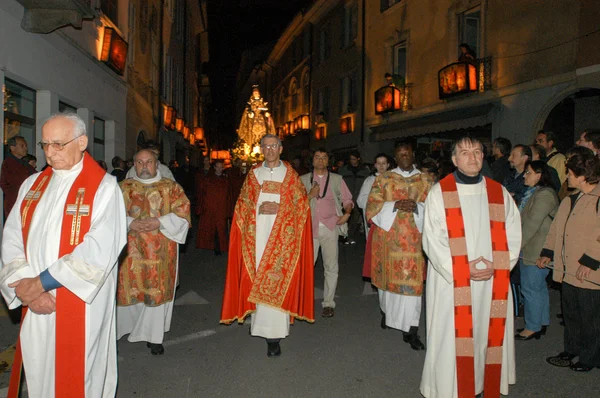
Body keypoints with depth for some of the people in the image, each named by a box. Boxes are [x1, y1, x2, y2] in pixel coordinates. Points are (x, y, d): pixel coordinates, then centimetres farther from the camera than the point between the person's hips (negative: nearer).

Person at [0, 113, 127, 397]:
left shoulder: (103, 188, -10)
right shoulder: (32, 185, 8)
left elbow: (99, 250, -19)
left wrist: (42, 282, -16)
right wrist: (27, 286, -12)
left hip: (81, 304, -5)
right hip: (37, 304, 5)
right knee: (38, 375, 18)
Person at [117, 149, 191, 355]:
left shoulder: (171, 187, 6)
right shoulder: (124, 187, 10)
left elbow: (182, 213, -1)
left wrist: (159, 222, -15)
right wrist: (129, 223, -14)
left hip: (160, 251, -1)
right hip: (131, 250, 1)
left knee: (158, 291, 1)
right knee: (129, 290, 5)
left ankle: (154, 336, 12)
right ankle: (125, 326, 28)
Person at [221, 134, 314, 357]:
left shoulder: (291, 175, 7)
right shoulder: (253, 175, 12)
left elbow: (302, 205, 3)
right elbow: (242, 205, 11)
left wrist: (279, 208, -11)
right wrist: (259, 209, -8)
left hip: (283, 237, -2)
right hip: (257, 235, 2)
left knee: (277, 279, -7)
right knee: (258, 278, 0)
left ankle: (274, 335, -5)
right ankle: (261, 324, 13)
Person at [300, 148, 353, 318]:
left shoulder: (337, 179, 10)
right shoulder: (303, 180, 10)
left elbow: (347, 199, 11)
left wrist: (347, 213, -7)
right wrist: (310, 195, -9)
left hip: (330, 227, 0)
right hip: (309, 228, 0)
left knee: (331, 267, 2)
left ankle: (329, 303, 11)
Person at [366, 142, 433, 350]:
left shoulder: (426, 181, 8)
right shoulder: (383, 179, 6)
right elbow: (372, 206, 0)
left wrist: (417, 207, -15)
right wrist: (394, 205, -15)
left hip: (414, 239, 0)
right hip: (388, 239, 0)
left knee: (412, 282, -4)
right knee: (389, 278, 9)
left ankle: (410, 329, 2)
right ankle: (387, 312, 36)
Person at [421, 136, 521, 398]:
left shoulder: (499, 193, 8)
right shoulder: (439, 193, -3)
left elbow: (512, 235, 5)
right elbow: (432, 239, -8)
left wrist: (496, 266, -9)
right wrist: (461, 269, -15)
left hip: (492, 282, 3)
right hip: (452, 282, -3)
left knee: (491, 335, 11)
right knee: (453, 338, 3)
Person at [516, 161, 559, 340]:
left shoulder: (544, 195, -18)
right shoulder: (536, 192, 16)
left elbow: (531, 224, -21)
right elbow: (526, 221, 18)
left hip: (536, 252, -10)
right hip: (531, 250, 10)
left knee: (531, 289, -2)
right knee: (539, 288, 17)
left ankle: (532, 328, 9)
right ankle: (542, 323, 28)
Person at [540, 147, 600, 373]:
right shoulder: (572, 199, 12)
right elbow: (557, 228, 18)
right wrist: (547, 253, 16)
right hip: (568, 270, 8)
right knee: (570, 314, 19)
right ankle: (571, 350, 35)